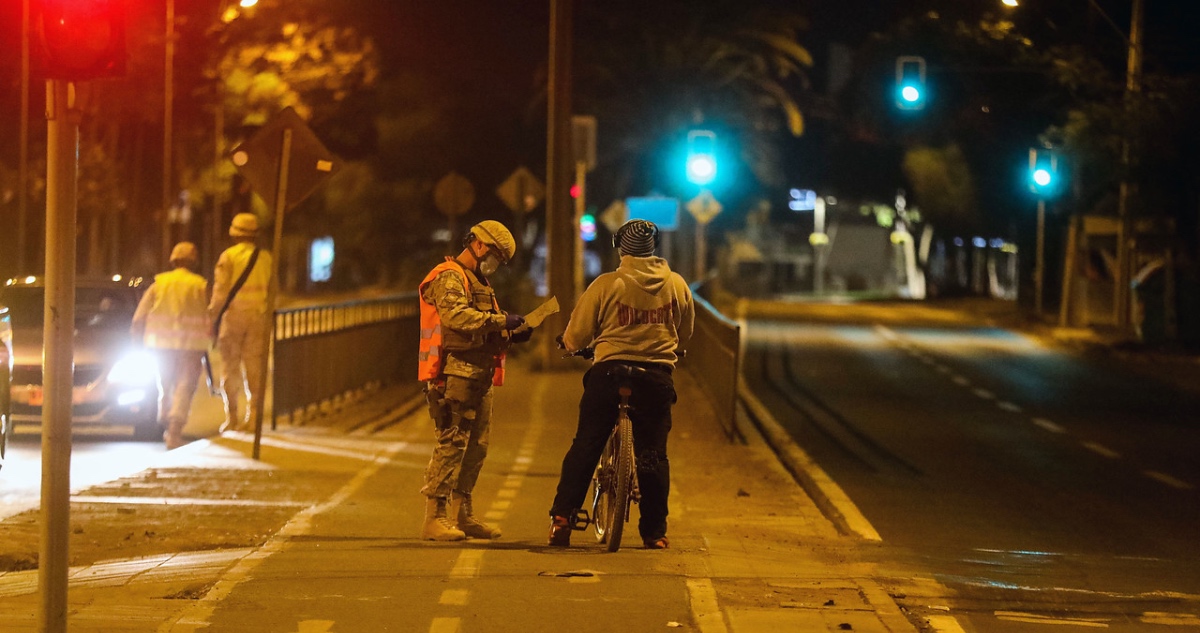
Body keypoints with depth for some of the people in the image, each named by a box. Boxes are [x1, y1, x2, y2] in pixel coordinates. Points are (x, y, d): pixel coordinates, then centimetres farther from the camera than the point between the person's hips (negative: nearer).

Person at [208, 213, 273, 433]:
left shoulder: (228, 256, -5)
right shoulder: (265, 258, 6)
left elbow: (220, 290, -8)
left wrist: (213, 316, -2)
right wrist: (269, 316, 16)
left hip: (233, 315, -3)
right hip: (258, 316, 3)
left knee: (230, 367, 3)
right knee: (255, 367, 5)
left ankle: (232, 417, 2)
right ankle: (253, 414, 1)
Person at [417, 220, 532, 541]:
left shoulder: (477, 282, 26)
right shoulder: (450, 277, -7)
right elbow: (455, 315, -25)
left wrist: (509, 336, 9)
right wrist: (500, 320, -26)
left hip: (478, 376, 10)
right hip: (456, 373, -10)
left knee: (476, 445, 12)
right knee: (451, 443, -12)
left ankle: (462, 514, 20)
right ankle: (435, 518, -12)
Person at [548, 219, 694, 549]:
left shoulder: (606, 284, -6)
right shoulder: (677, 285, 3)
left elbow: (575, 337, -1)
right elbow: (685, 334, 17)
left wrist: (570, 344, 22)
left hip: (609, 371, -2)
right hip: (657, 375, 2)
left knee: (585, 447, 7)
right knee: (652, 454, 9)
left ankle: (562, 518, 2)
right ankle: (654, 532, 11)